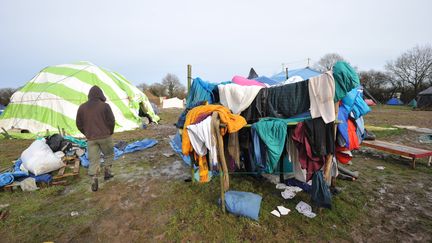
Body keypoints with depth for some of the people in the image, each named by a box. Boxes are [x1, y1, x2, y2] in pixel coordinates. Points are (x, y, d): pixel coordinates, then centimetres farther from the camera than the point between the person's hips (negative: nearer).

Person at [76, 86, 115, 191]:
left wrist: (87, 133, 21)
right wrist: (110, 132, 8)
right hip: (105, 137, -3)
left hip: (90, 138, 3)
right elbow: (112, 121, -8)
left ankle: (94, 180, 5)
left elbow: (79, 124, 9)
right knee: (109, 154, 20)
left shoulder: (82, 107, 5)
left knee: (93, 159, 7)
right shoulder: (105, 106, -7)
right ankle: (107, 172, 19)